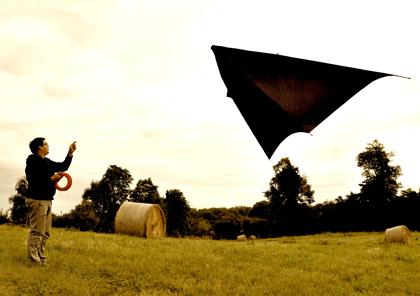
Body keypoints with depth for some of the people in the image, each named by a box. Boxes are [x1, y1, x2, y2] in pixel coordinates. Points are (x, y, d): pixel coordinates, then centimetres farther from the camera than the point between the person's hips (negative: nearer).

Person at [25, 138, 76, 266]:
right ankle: (33, 261, -7)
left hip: (47, 201, 9)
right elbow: (33, 181, -18)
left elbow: (63, 166, 29)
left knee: (45, 233, 10)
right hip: (37, 200, -9)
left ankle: (41, 260, 16)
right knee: (37, 232, -10)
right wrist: (51, 179, -17)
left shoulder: (47, 162, 19)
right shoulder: (32, 162, -8)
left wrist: (70, 153, 22)